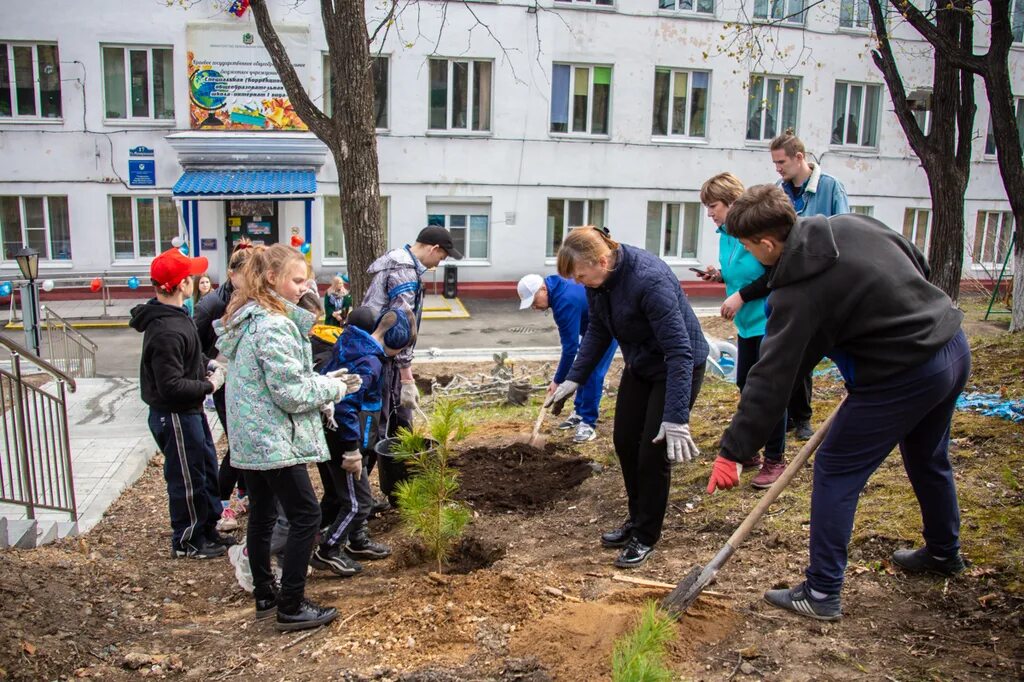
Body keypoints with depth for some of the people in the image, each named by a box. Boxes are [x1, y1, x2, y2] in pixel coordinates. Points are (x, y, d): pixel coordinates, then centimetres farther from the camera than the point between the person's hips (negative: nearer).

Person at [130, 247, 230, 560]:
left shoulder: (173, 315, 6)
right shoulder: (167, 331, -27)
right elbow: (171, 386, -28)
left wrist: (207, 364, 4)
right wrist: (209, 385, -17)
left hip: (190, 411, 10)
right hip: (175, 415, -10)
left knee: (207, 468, 21)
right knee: (187, 478, 5)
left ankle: (207, 529, 36)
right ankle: (186, 542, 22)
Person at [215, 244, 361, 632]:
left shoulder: (246, 318, 11)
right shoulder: (274, 326, -20)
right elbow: (290, 392, -21)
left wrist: (321, 383, 9)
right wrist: (333, 388, -6)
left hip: (248, 439, 10)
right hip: (274, 440, -10)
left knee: (262, 515, 17)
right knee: (305, 515, -1)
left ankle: (265, 595, 30)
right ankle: (290, 608, 6)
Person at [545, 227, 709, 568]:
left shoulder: (649, 279, -35)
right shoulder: (598, 279, -11)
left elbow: (679, 350, -34)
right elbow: (598, 332, 5)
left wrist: (676, 418, -36)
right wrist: (573, 379, 0)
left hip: (677, 368, -8)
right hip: (641, 365, 8)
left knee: (653, 452, -5)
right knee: (625, 442, 11)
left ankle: (646, 536, 14)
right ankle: (637, 519, 31)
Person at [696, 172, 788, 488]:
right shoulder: (725, 234, 5)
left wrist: (741, 296, -21)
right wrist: (720, 276, 1)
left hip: (770, 320, -9)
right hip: (747, 322, 9)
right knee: (745, 385, 14)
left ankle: (775, 460, 13)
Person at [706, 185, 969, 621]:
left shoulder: (798, 293, -20)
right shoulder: (854, 225, 1)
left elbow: (770, 379, -22)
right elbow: (920, 266, 14)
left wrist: (733, 452, -18)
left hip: (903, 376, -9)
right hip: (953, 345, 9)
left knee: (836, 469, 2)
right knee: (927, 458, 29)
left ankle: (822, 593, 9)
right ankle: (944, 552, 52)